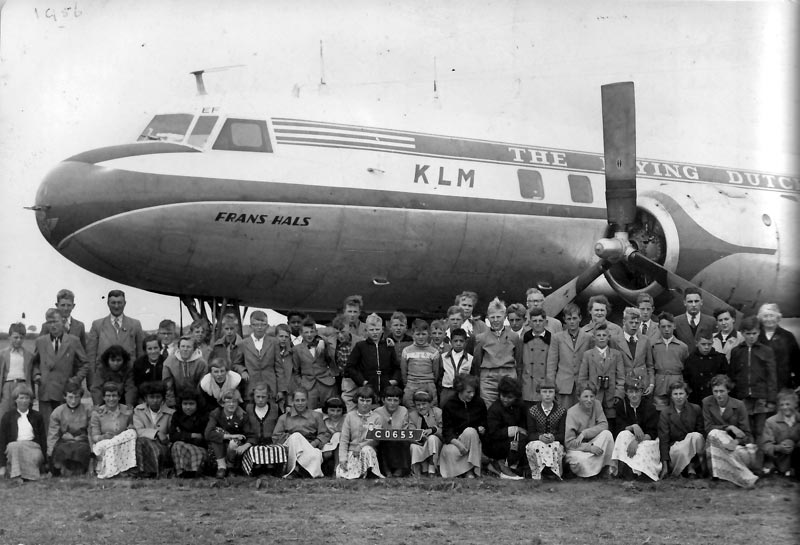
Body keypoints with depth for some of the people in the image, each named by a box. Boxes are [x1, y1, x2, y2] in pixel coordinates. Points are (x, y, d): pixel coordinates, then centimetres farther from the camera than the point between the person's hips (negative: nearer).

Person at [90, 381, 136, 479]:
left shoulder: (127, 411, 7)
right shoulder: (97, 413, 2)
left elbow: (132, 431, 7)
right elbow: (94, 437, -3)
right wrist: (104, 437, -27)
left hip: (123, 447, 2)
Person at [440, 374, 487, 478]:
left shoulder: (479, 402, 5)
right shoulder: (449, 406, -3)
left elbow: (485, 423, 18)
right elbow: (446, 431, -7)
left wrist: (482, 428, -8)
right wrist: (457, 443, -26)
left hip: (473, 438, 2)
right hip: (454, 439, -2)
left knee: (470, 431, -34)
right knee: (451, 452, -37)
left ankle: (469, 470, -27)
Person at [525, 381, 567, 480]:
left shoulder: (562, 411, 6)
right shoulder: (532, 411, 6)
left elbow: (562, 434, -2)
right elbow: (530, 434, -1)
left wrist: (553, 437, -26)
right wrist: (540, 437, -24)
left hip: (555, 443, 0)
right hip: (537, 441, 0)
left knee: (556, 447, -36)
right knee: (535, 446, -36)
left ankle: (555, 473, -20)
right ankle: (537, 474, -24)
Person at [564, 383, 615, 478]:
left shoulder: (596, 404, -2)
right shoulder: (572, 413, -15)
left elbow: (604, 425, -11)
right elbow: (569, 442, -18)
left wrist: (584, 433, -23)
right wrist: (590, 447, -29)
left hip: (592, 444, 5)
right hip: (576, 449, -5)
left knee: (607, 434, -23)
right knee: (582, 462, -38)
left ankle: (609, 467, -17)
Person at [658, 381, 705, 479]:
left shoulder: (695, 409, 3)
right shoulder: (665, 413, -2)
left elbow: (702, 432, 5)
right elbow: (663, 439, -7)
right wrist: (665, 466, -14)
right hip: (675, 446, -2)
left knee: (696, 436, -31)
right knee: (681, 452, -37)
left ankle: (691, 466, -18)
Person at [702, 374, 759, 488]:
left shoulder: (739, 405, -1)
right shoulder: (707, 403, 1)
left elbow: (746, 434, -3)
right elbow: (708, 428, -5)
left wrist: (736, 441, -26)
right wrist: (729, 427, -18)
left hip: (737, 444, -1)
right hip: (715, 442, 1)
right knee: (715, 434, -36)